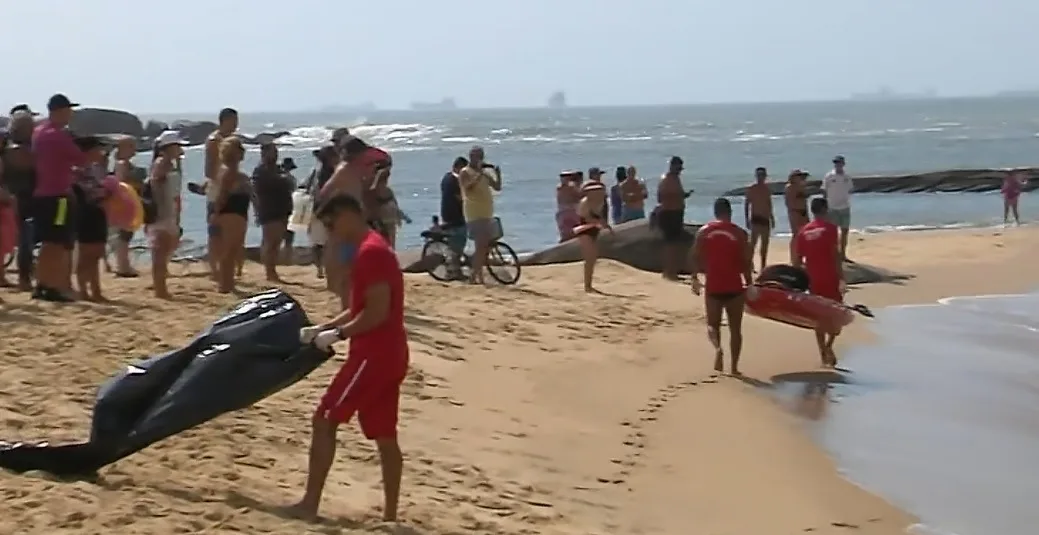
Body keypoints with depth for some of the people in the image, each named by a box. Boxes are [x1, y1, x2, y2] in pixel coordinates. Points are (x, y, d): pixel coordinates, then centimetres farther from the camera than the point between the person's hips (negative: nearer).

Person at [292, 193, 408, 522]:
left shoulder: (370, 252, -15)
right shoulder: (373, 250, 17)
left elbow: (378, 312, -22)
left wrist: (338, 334, -13)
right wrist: (321, 329, 16)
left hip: (373, 355, -10)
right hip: (386, 355, 10)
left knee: (324, 420, -5)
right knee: (384, 436, 10)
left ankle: (310, 504, -2)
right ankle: (390, 515, 12)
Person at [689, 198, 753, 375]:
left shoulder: (704, 231, 2)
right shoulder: (739, 233, -3)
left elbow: (694, 257, -2)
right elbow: (746, 262, -6)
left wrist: (695, 278, 10)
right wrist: (749, 284, 6)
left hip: (713, 287, 1)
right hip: (734, 287, -1)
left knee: (713, 325, 13)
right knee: (735, 329, 11)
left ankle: (718, 348, -18)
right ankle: (734, 367, 10)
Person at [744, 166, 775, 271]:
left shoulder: (767, 189, 12)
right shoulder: (751, 189, -5)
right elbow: (746, 204, -6)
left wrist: (772, 218, 19)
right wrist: (747, 220, -13)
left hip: (766, 219, 6)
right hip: (756, 218, -6)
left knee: (765, 244, 9)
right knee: (753, 243, -15)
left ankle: (763, 266, 16)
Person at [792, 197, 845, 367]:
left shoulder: (804, 232, 7)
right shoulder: (830, 227, -6)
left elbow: (797, 260, 8)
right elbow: (835, 254, -14)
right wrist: (841, 278, -13)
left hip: (813, 280, 4)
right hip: (830, 278, -4)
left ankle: (823, 353, 13)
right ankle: (828, 345, -16)